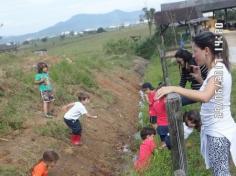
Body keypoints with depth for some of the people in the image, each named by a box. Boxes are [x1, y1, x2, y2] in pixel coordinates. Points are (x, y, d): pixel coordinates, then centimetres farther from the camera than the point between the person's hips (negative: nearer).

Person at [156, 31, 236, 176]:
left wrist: (173, 88, -38)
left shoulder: (218, 69, -21)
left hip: (218, 131, -10)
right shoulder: (218, 68, 9)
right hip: (217, 129, 10)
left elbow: (205, 96, -38)